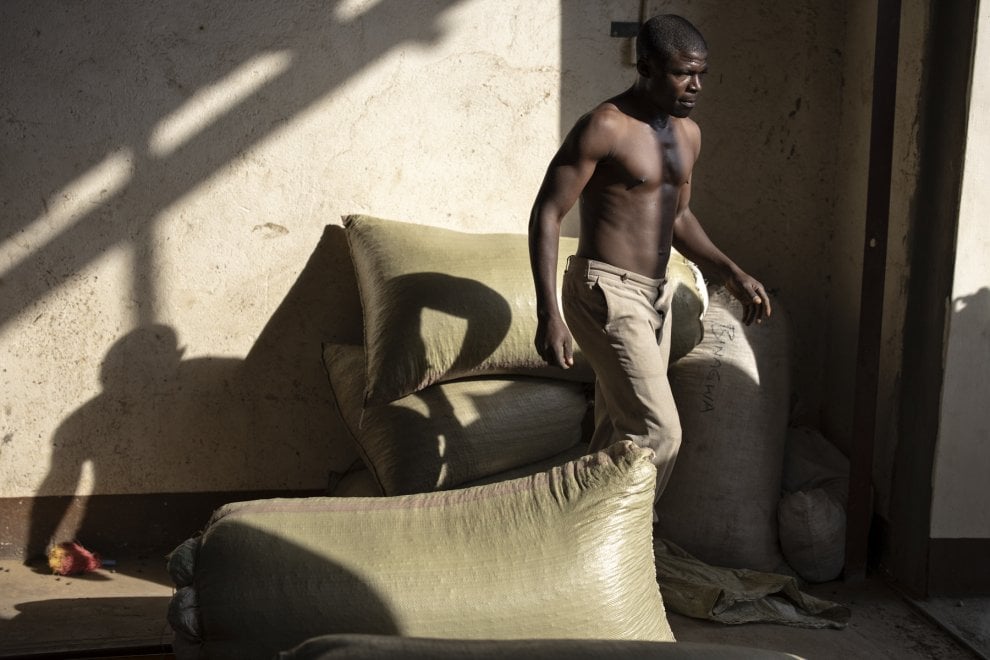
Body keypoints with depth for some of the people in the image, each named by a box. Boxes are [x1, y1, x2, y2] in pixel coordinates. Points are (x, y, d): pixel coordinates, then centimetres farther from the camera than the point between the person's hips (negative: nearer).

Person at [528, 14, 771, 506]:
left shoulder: (687, 133, 10)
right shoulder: (605, 127, -15)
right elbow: (546, 214, -14)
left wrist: (730, 273, 9)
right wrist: (548, 314, -21)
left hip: (654, 297, 8)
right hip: (606, 294, -8)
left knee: (619, 434, 14)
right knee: (659, 432, -11)